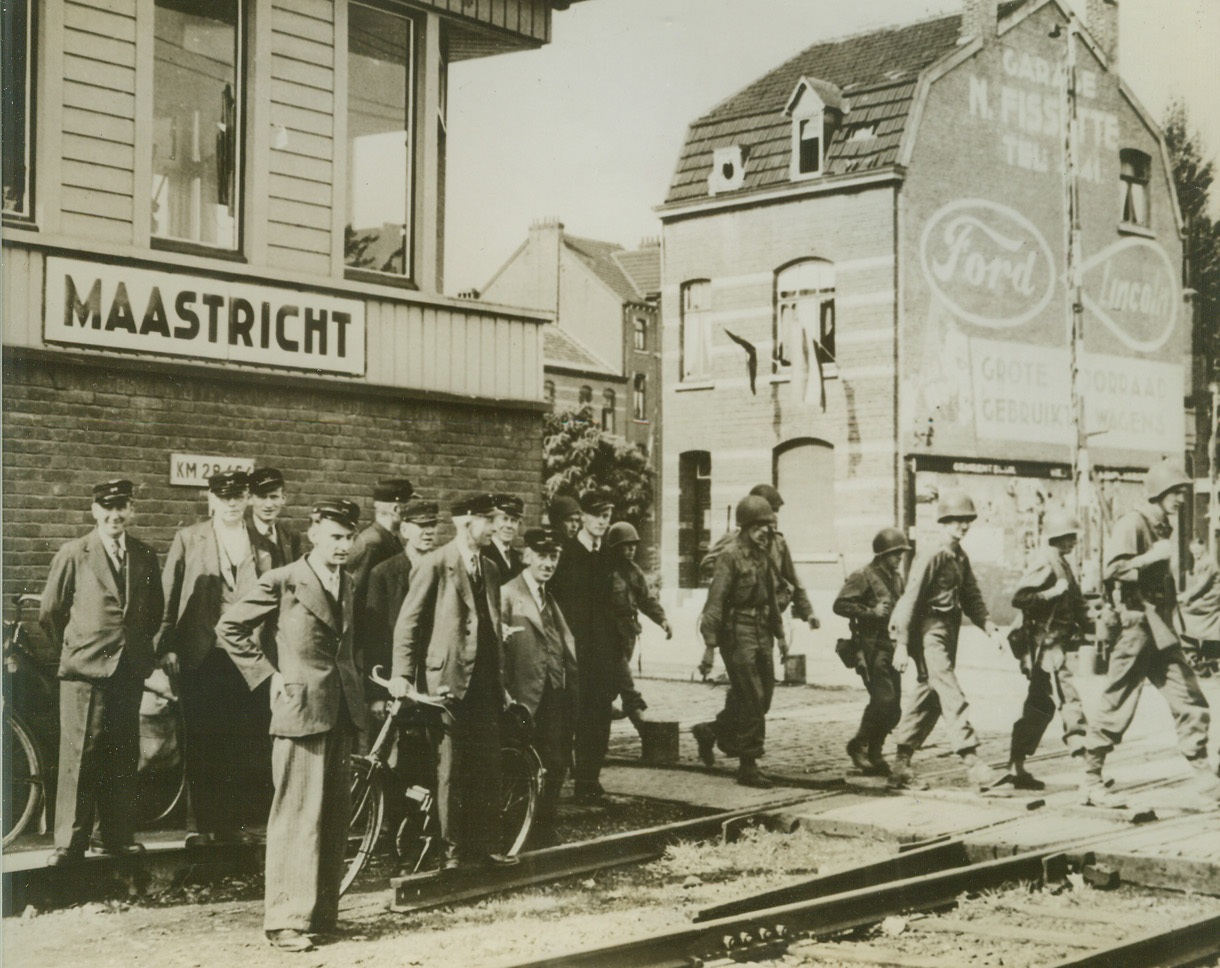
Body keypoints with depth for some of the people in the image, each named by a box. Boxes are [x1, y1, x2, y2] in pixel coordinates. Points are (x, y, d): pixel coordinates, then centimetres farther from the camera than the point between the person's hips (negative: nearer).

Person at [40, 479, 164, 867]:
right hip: (85, 671, -4)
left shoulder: (145, 557, 10)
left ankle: (114, 835, 18)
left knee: (122, 758, 8)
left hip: (129, 671, 4)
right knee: (79, 756, -6)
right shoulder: (73, 554, 0)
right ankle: (69, 844, -1)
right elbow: (50, 612, 5)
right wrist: (74, 649, 11)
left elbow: (155, 612, 19)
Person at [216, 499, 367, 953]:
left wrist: (354, 681, 12)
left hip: (341, 711, 7)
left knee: (335, 818, 9)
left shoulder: (346, 583, 14)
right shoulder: (283, 582, -7)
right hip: (301, 708, -7)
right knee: (298, 817, -6)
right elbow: (230, 628, -5)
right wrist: (268, 675, -7)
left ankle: (323, 913, 18)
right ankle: (286, 920, -1)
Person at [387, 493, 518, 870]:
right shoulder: (436, 565, -6)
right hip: (448, 679, -7)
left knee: (488, 766, 8)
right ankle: (452, 850, 6)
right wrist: (402, 675, -15)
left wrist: (501, 680, 18)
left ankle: (486, 846, 16)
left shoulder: (489, 569, 15)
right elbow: (408, 623, -8)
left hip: (485, 681, 7)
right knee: (451, 768, -2)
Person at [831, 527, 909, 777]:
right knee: (883, 698, -17)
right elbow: (839, 604, -13)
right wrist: (870, 611, -19)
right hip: (871, 647, -8)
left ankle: (873, 755, 15)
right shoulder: (863, 577, -7)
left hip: (890, 648, 8)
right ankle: (859, 745, 0)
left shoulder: (898, 578, 18)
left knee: (893, 708, 5)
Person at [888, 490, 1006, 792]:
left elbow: (971, 598, 18)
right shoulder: (931, 556, -13)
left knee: (928, 698, 10)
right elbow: (910, 599, -15)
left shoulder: (961, 557, 13)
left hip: (949, 631, 9)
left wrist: (990, 628, 4)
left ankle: (901, 765, 17)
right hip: (929, 633, -9)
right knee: (951, 696, -13)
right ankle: (972, 763, -16)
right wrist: (902, 645, -18)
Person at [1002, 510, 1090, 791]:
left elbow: (1075, 601, 24)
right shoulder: (1044, 564, -12)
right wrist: (1053, 592, -24)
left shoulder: (1063, 564, 18)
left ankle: (1017, 768, 16)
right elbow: (1018, 598, -20)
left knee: (1039, 708, 11)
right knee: (1068, 697, -13)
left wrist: (1087, 623, 11)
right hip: (1046, 646, -10)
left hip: (1060, 645, 10)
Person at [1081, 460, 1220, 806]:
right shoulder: (1132, 523, -12)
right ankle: (1091, 784, 6)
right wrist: (1151, 556, -27)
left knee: (1191, 702, 6)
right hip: (1136, 626, -9)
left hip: (1161, 629, 9)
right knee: (1116, 709, -3)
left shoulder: (1163, 527, 15)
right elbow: (1112, 570, -24)